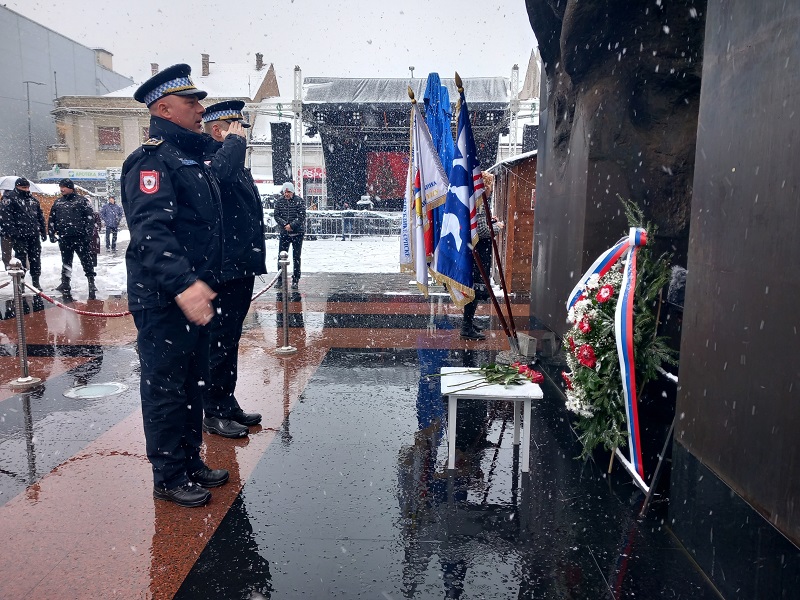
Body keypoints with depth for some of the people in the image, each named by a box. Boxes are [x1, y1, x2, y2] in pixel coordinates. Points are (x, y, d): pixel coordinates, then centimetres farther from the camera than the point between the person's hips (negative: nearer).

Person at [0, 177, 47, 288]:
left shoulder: (33, 199, 17)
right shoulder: (9, 198, -4)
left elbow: (40, 217, 22)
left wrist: (43, 231, 18)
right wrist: (11, 233, -18)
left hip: (34, 235, 6)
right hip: (19, 236, -6)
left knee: (35, 258, 9)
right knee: (21, 259, -2)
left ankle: (36, 282, 18)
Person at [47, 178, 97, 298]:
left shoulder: (81, 201, -1)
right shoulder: (58, 202, 14)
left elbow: (90, 217, -5)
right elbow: (51, 219, 19)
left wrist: (88, 233, -12)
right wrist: (52, 233, 10)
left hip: (80, 237, -5)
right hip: (64, 239, 5)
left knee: (86, 260, 0)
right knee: (66, 262, 11)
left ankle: (91, 282, 9)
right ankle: (65, 284, 18)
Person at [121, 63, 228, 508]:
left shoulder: (193, 160, 18)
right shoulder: (153, 159, -13)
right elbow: (150, 232, -26)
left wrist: (205, 283, 22)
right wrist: (183, 284, -37)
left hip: (195, 295, 10)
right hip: (164, 300, -10)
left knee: (193, 383, 17)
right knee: (166, 387, 2)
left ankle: (191, 461, 32)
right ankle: (169, 476, 16)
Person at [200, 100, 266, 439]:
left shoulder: (232, 161, 19)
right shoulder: (206, 159, -12)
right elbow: (220, 172, -38)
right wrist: (234, 141, -19)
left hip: (240, 268, 10)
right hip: (223, 270, -10)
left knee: (230, 340, 16)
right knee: (220, 341, -2)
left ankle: (228, 404, 28)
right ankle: (214, 413, 10)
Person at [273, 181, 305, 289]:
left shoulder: (299, 201, -6)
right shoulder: (279, 201, 3)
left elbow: (302, 217, -11)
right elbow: (276, 215, 1)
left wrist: (291, 225, -19)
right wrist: (284, 224, -14)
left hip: (297, 233, -3)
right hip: (284, 233, 3)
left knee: (296, 257, 3)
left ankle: (295, 280, 10)